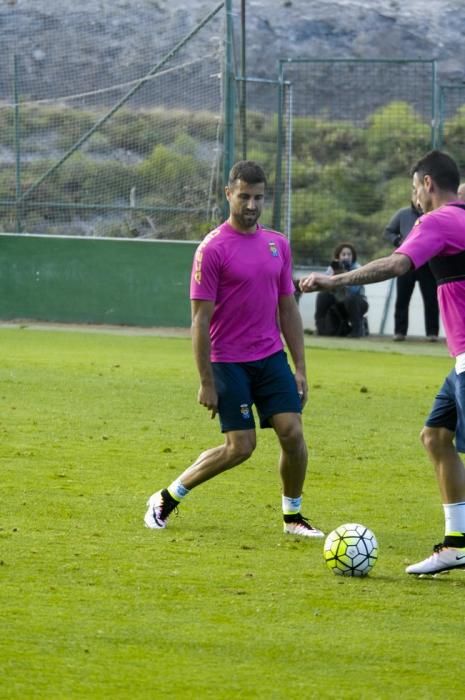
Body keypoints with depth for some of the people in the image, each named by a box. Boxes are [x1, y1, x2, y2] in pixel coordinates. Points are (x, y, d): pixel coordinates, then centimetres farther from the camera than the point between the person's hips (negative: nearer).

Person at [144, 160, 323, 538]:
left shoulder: (278, 244, 8)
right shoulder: (213, 249, -11)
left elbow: (288, 309, 13)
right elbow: (200, 318, -11)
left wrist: (300, 369, 9)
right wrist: (207, 382, -12)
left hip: (271, 356, 5)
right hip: (228, 361, -5)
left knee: (292, 432, -7)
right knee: (241, 446, -7)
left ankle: (293, 515, 11)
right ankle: (167, 499, 10)